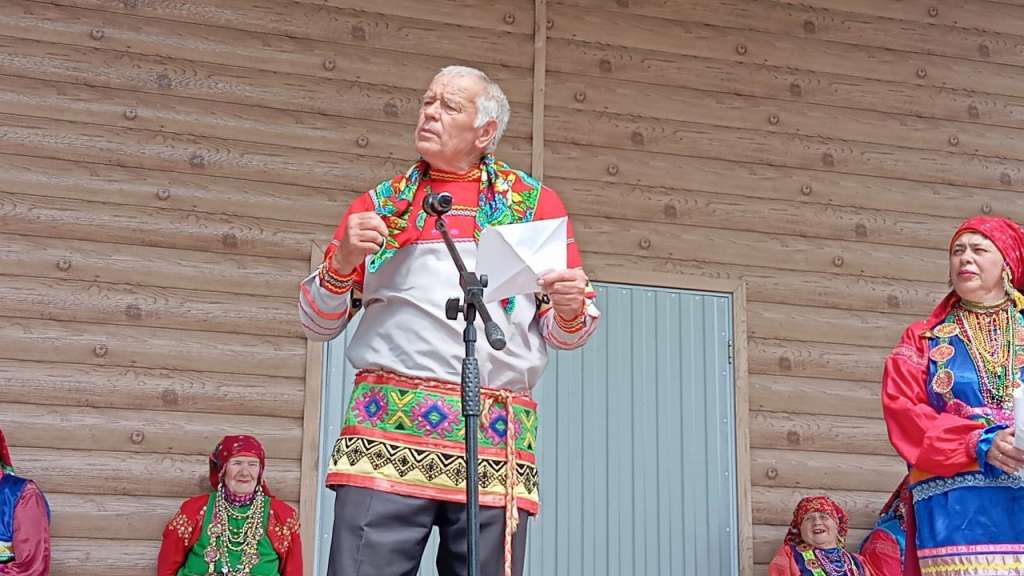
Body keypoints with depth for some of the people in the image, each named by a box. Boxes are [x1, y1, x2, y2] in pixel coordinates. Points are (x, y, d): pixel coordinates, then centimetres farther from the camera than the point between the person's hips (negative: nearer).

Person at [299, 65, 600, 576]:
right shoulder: (381, 204, 17)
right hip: (388, 427, 0)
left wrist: (570, 309, -9)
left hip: (497, 436, 0)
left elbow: (563, 334, 15)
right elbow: (317, 323, 16)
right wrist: (343, 261, -3)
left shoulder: (535, 204, 15)